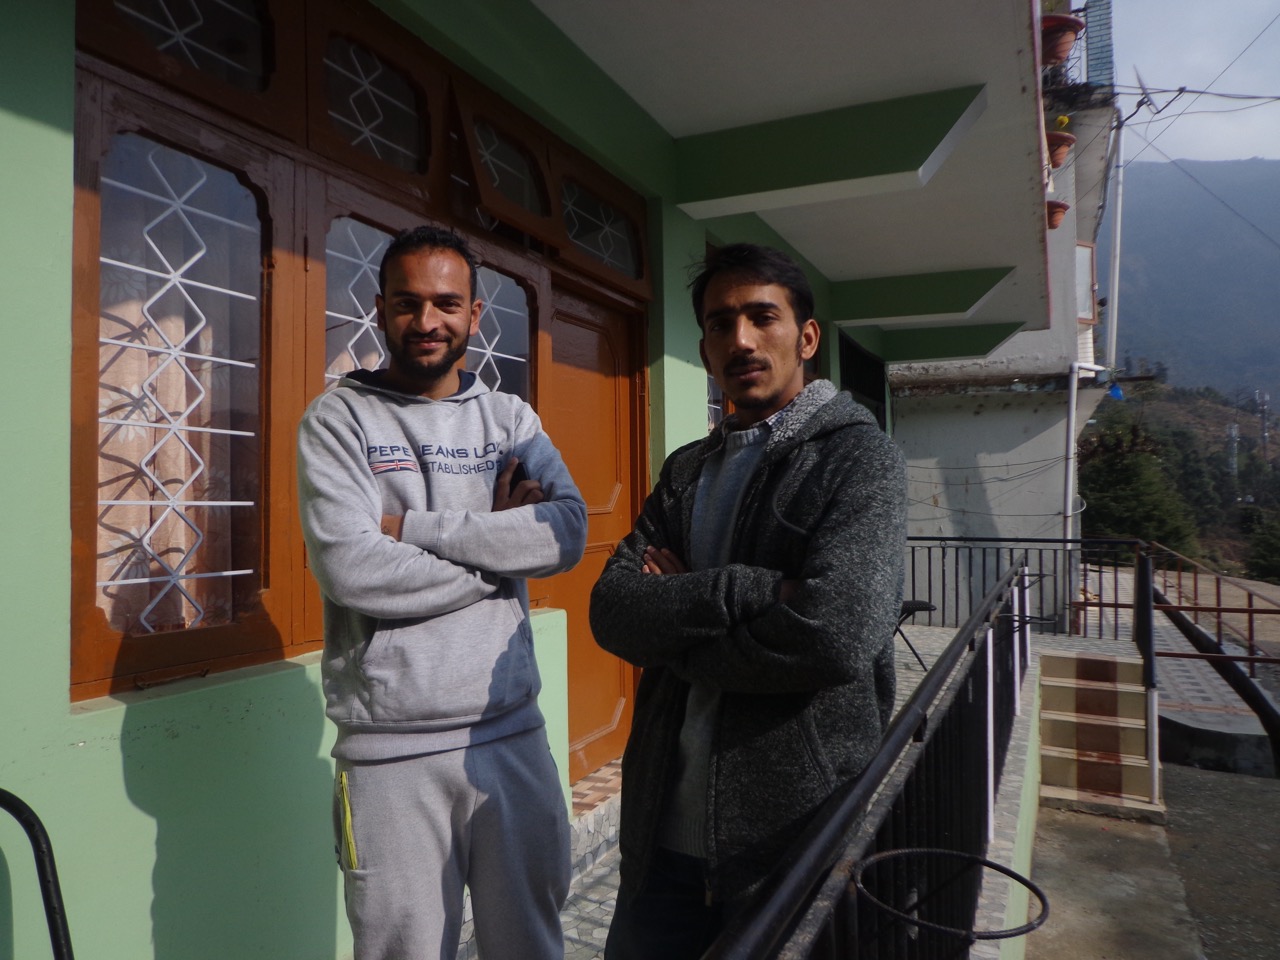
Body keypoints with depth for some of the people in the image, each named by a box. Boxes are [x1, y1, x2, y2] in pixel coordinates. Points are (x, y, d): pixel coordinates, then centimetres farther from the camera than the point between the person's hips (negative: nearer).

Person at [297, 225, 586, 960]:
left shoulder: (511, 420, 8)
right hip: (391, 748, -3)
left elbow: (569, 533, -9)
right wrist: (502, 544, -9)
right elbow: (350, 568, -16)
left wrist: (413, 525, -13)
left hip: (514, 732, 3)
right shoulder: (339, 419, -1)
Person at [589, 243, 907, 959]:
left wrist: (673, 620, -11)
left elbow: (836, 630, -24)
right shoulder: (686, 470, 9)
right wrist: (750, 590, -19)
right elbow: (611, 610, -4)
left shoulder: (860, 457, -8)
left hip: (797, 837, -5)